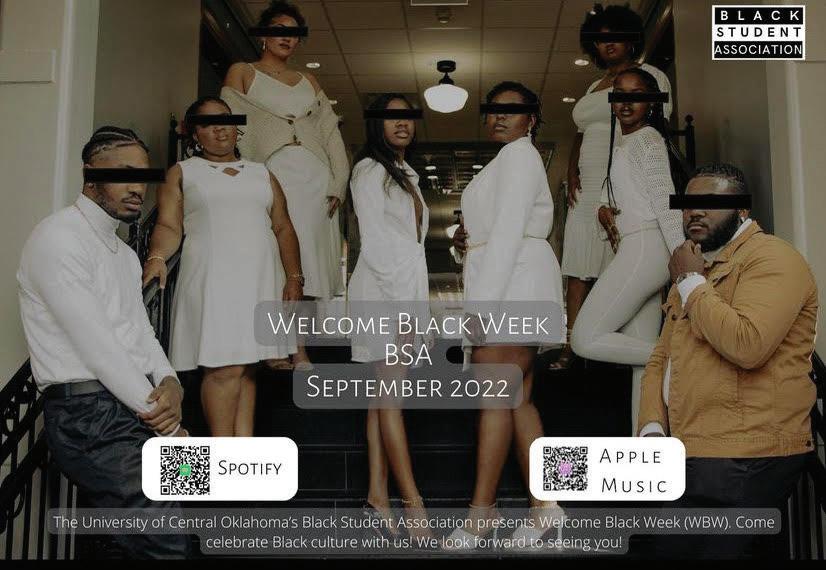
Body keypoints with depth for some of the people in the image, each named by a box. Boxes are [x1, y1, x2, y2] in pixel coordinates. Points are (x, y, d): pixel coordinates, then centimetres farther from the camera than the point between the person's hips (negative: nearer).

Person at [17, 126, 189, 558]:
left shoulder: (124, 253, 20)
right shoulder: (58, 238, -9)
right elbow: (95, 344, -15)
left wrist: (169, 383, -7)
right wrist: (162, 420, -12)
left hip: (138, 409, 9)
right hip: (89, 414, -9)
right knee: (165, 544, -17)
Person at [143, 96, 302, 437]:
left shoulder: (262, 175, 21)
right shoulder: (182, 172, 13)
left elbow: (283, 229, 15)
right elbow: (169, 226, 1)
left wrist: (294, 278, 4)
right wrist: (157, 257, -20)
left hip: (261, 282, 3)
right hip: (212, 282, -3)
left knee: (246, 367, 2)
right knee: (224, 368, -12)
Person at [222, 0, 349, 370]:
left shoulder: (308, 82, 24)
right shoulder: (242, 73, 13)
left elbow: (330, 133, 18)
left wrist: (338, 183, 5)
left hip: (315, 176, 4)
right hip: (273, 173, -4)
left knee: (308, 260, -1)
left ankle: (293, 347, 5)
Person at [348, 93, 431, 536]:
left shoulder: (407, 176, 23)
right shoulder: (370, 169, -2)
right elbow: (374, 240, -11)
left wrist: (418, 296, 14)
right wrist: (400, 299, -16)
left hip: (407, 290, 8)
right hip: (382, 291, -8)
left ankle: (378, 493, 9)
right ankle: (413, 502, -8)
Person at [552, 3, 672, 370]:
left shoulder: (648, 75, 6)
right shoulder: (594, 87, 26)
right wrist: (572, 174, 8)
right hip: (587, 189, 7)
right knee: (579, 270, 0)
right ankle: (572, 347, 0)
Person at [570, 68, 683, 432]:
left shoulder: (647, 138, -2)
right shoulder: (625, 145, 24)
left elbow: (665, 200, -13)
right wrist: (606, 210, 7)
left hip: (645, 248, -9)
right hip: (635, 251, 9)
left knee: (586, 339, -14)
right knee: (641, 354, 4)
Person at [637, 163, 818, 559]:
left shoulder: (771, 258, -8)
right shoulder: (693, 269, 20)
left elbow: (747, 346, -26)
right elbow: (660, 359, 16)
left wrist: (691, 284, -13)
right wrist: (652, 428, 1)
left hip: (743, 462, -8)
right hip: (686, 454, 8)